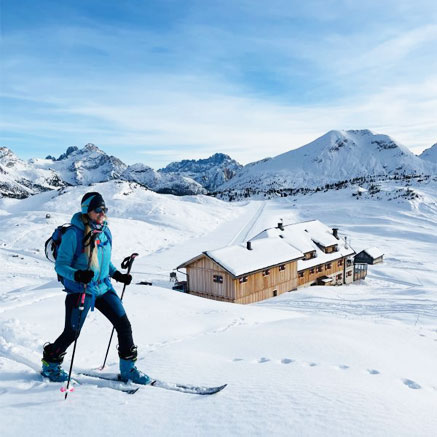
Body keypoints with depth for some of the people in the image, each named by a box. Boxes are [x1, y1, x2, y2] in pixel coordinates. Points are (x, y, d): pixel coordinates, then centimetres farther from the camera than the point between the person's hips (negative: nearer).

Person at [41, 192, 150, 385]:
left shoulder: (105, 231, 5)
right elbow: (60, 265, -15)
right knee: (72, 332, 2)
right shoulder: (74, 233, -15)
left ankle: (128, 369, 16)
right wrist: (78, 275, -33)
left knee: (124, 324, 1)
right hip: (80, 290, -6)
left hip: (103, 287, 6)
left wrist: (118, 275, 6)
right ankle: (50, 364, 32)